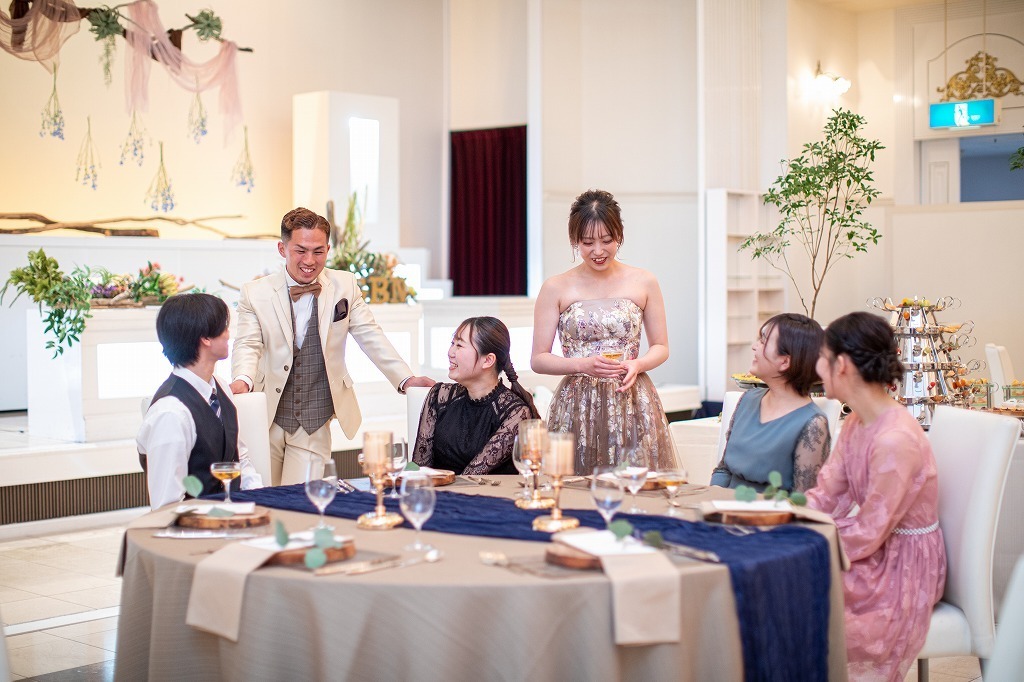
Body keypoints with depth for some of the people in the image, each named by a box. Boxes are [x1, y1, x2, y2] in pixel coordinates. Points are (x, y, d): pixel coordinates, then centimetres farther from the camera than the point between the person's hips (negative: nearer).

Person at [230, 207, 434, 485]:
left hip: (315, 423, 0)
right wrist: (243, 380, -27)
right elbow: (248, 345, -5)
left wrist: (405, 379, -5)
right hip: (265, 419, 0)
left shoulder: (345, 286, 4)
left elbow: (371, 337, 5)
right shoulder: (255, 293, 0)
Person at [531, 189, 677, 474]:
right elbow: (538, 359, 2)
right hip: (577, 408, -1)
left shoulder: (644, 283, 5)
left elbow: (660, 347, 12)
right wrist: (582, 365, -14)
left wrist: (638, 365, -9)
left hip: (633, 406, 1)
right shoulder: (555, 289, 2)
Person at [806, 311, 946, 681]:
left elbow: (865, 535, -22)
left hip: (903, 568, -8)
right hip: (876, 554, 8)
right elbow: (826, 497, 3)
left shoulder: (895, 441, -26)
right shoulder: (857, 424, 3)